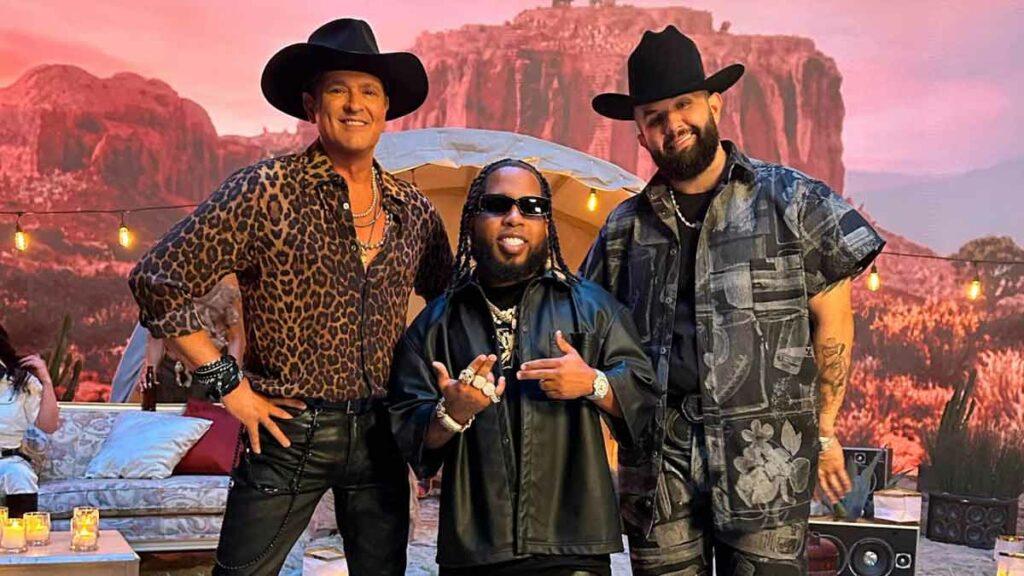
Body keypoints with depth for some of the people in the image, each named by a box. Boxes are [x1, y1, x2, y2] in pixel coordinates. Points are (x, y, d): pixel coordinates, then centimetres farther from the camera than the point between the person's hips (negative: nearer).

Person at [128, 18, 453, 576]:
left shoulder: (413, 210, 4)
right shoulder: (266, 191, -11)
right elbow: (157, 281, -11)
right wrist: (227, 383, -11)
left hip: (380, 437, 5)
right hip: (289, 433, -4)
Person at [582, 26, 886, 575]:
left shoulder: (792, 200, 3)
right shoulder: (625, 228, 10)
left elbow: (833, 323, 4)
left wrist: (824, 431, 3)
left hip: (764, 460, -2)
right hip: (656, 462, 3)